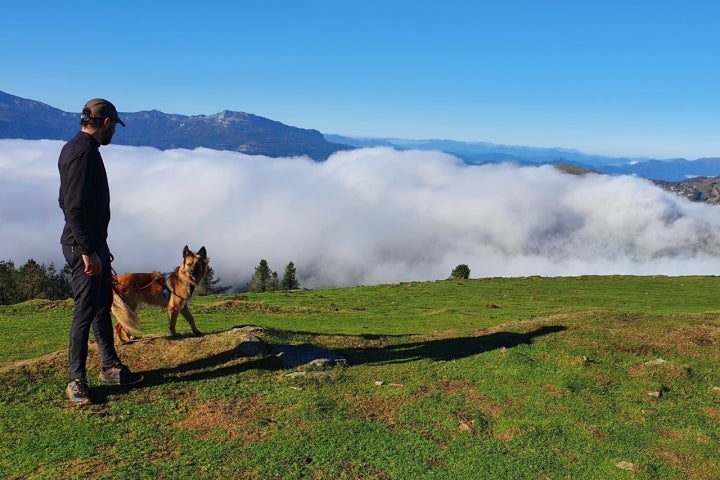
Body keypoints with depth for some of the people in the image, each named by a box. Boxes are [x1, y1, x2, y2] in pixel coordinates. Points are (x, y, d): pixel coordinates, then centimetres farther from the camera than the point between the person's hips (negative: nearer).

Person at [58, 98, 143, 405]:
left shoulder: (79, 148, 13)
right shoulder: (83, 152, -18)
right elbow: (74, 208, -24)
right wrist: (87, 251, -25)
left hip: (94, 242, 11)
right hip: (84, 246, -11)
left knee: (103, 306, 16)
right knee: (85, 311, -2)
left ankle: (111, 368, 27)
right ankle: (76, 380, 10)